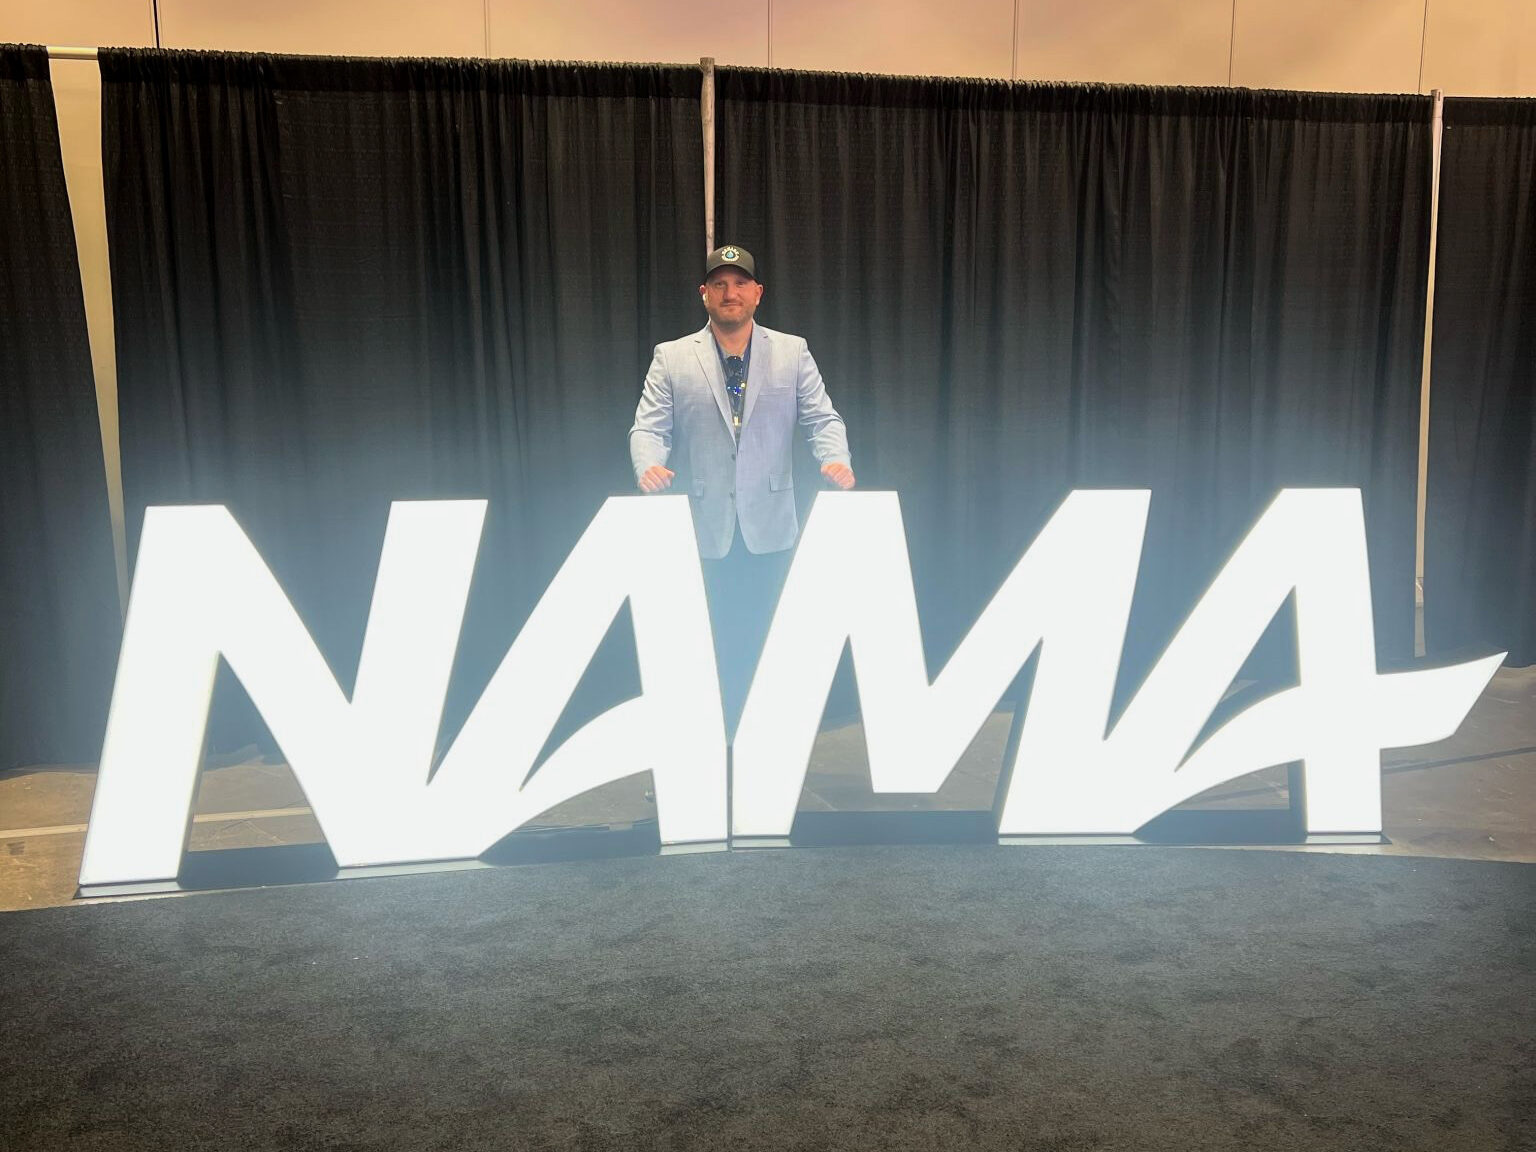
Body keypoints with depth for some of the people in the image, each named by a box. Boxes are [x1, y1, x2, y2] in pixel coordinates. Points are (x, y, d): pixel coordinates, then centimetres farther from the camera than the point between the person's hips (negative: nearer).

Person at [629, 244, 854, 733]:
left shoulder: (792, 352, 8)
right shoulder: (671, 358, 5)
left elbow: (823, 419, 3)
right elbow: (648, 428, -1)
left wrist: (836, 460, -19)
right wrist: (649, 466, -24)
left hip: (769, 527, 1)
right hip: (703, 529, -1)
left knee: (765, 638, 7)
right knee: (712, 642, 4)